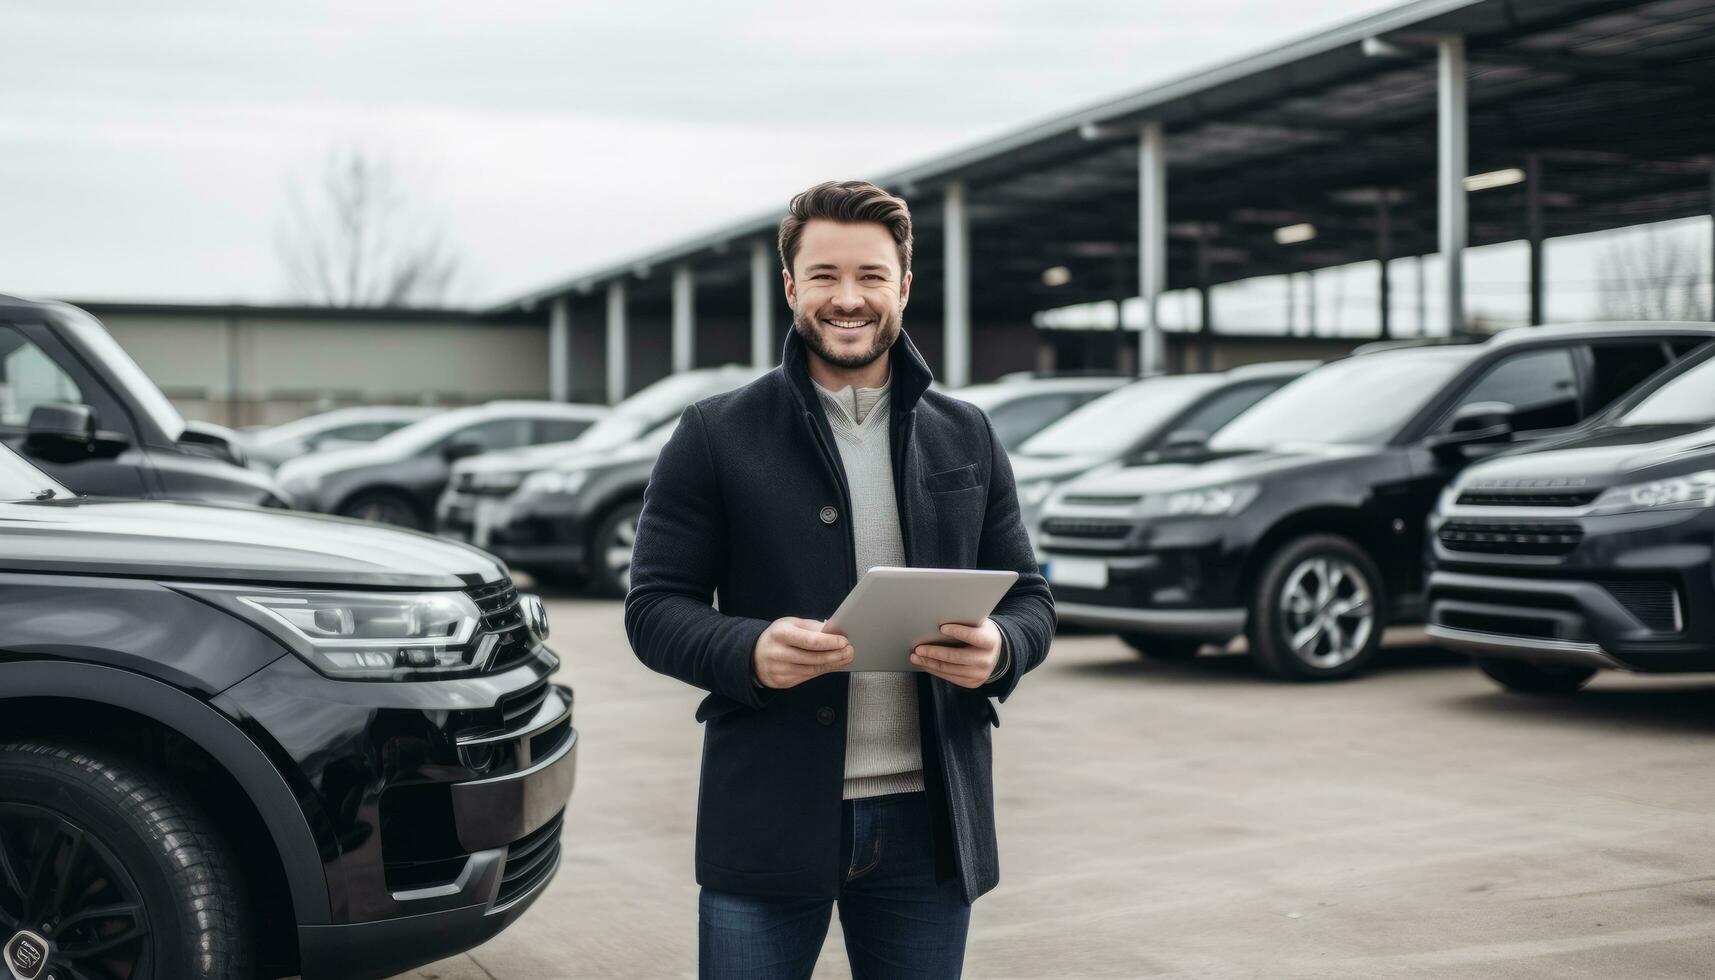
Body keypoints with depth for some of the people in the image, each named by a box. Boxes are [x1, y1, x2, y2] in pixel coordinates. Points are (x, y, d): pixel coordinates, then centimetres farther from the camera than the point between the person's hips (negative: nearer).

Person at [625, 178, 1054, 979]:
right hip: (769, 821, -3)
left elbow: (1030, 598, 12)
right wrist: (749, 651, -22)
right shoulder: (715, 437, 1)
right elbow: (653, 607, -2)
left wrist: (998, 647, -12)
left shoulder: (967, 439, 11)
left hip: (926, 820, 3)